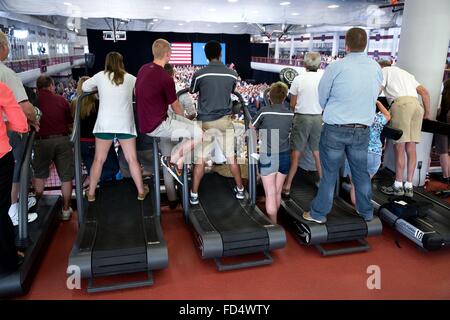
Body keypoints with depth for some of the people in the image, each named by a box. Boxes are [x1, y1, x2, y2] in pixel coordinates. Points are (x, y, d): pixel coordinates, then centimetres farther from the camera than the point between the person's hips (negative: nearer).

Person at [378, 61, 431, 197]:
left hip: (401, 103, -6)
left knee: (399, 147, -4)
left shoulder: (384, 71, 17)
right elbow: (425, 92, 24)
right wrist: (427, 113, 26)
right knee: (411, 148, 5)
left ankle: (398, 186, 0)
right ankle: (409, 187, 8)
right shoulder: (406, 73, 33)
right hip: (417, 105, 6)